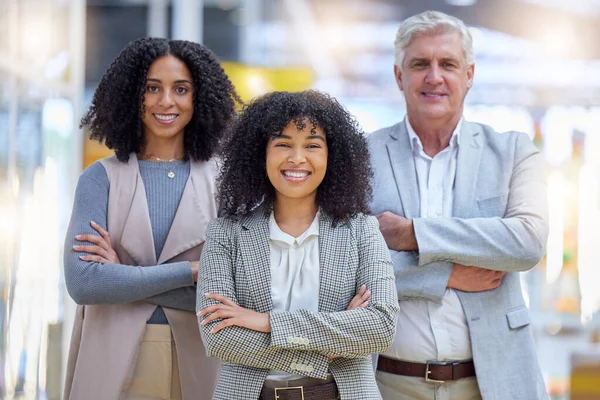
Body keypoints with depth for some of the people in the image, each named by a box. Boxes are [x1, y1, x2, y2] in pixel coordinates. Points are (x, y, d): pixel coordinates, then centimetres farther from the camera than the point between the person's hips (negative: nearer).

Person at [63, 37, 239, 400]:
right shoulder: (101, 177, 0)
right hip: (113, 365, 0)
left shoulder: (221, 180, 1)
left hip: (197, 366, 1)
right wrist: (191, 271, -14)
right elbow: (82, 282, -12)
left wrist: (124, 276, -11)